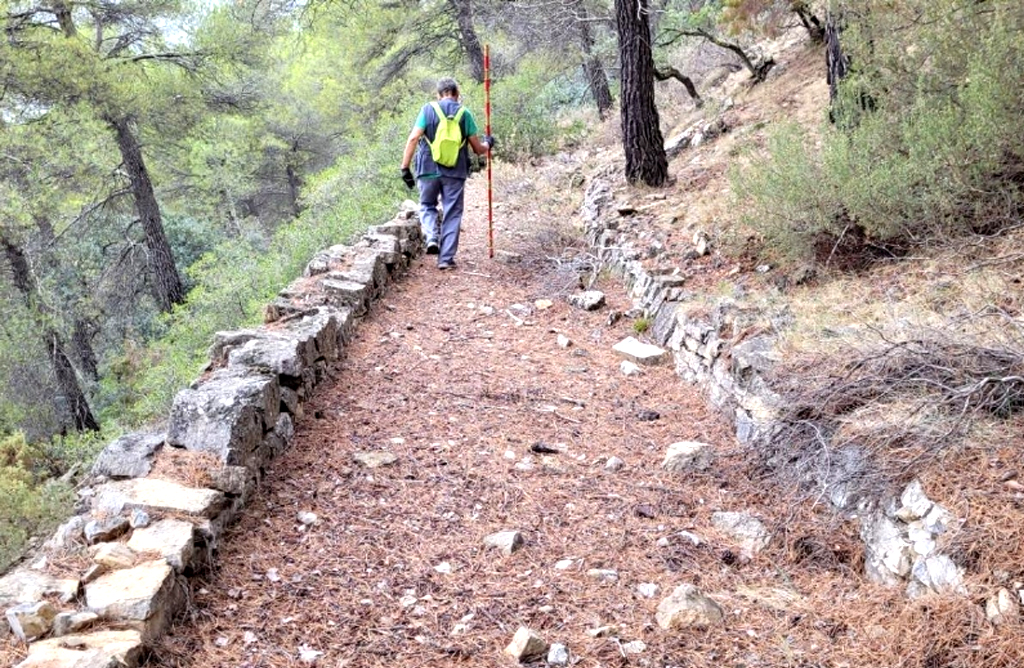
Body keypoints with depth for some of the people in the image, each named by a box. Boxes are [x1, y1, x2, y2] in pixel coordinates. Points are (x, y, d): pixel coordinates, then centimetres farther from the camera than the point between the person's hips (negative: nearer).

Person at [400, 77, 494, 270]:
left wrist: (405, 167, -6)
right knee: (452, 215, 8)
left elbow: (413, 139, -9)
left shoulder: (428, 109, 1)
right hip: (455, 172, 0)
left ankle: (431, 237, -4)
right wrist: (488, 144, 29)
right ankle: (446, 258, 6)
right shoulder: (464, 113, 3)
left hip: (429, 170, 0)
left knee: (427, 205, 21)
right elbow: (478, 149, 6)